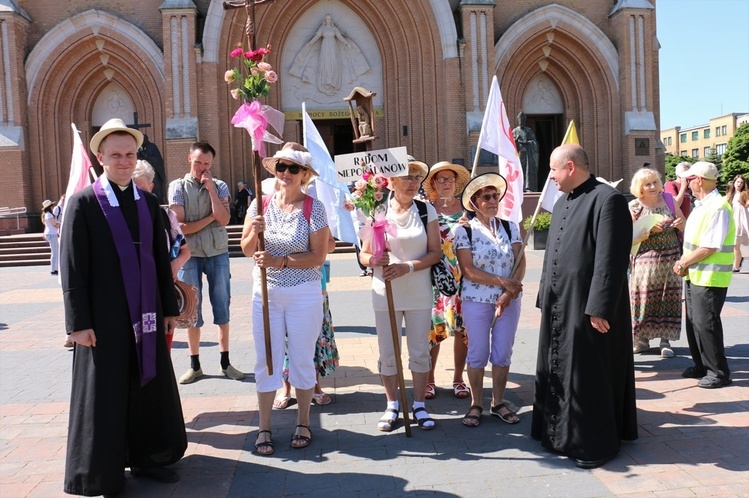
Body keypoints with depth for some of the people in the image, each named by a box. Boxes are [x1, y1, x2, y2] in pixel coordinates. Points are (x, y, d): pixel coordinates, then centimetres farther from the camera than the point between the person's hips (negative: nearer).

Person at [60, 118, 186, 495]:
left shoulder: (148, 202, 9)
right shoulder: (84, 203, -6)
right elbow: (72, 267, -8)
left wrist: (169, 308, 11)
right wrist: (79, 322, -12)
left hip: (146, 315, 5)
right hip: (104, 318, -5)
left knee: (151, 388, 14)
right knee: (104, 397, 6)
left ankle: (147, 458, 31)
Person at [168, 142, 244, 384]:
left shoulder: (220, 186, 4)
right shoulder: (178, 187, -2)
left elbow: (224, 220, -12)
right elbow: (180, 226, -10)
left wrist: (210, 188, -11)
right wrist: (210, 218, -8)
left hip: (218, 254, 1)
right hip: (190, 255, -1)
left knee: (222, 308, 6)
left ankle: (225, 362, 16)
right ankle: (195, 365, 16)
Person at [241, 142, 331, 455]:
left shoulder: (313, 207, -8)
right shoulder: (261, 204, 1)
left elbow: (319, 255, -11)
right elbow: (246, 250, 6)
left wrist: (279, 261, -20)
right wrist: (253, 232, -15)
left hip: (303, 294, -2)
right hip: (265, 293, 3)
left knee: (302, 359, 10)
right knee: (266, 360, 8)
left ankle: (303, 423, 27)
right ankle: (264, 427, 21)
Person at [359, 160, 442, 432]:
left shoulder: (427, 211, 2)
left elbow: (435, 252, -2)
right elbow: (364, 254, 2)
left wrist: (408, 266, -17)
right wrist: (375, 260, -21)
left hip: (418, 292, 0)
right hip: (385, 293, 0)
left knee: (420, 351, 7)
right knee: (388, 353, 8)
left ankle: (419, 405, 21)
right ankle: (392, 406, 22)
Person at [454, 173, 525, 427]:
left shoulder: (510, 227, 5)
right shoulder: (465, 231, -4)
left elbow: (520, 263, -2)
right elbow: (468, 270, -12)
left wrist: (509, 292, -17)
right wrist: (502, 281, -18)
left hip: (508, 300, 3)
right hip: (476, 301, -3)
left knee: (503, 353, 8)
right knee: (478, 354, 4)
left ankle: (499, 403, 23)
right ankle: (476, 404, 18)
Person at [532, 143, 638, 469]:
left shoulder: (607, 199, -14)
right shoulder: (562, 203, 15)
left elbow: (611, 260, -19)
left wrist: (599, 309, -22)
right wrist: (544, 298, 17)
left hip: (588, 307, -9)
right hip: (559, 306, 9)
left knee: (588, 377, 1)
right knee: (558, 374, 16)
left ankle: (594, 443, 16)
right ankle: (560, 433, 30)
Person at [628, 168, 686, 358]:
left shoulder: (668, 199, 6)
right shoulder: (633, 207, -3)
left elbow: (684, 226, 14)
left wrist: (681, 224, -8)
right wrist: (649, 230, -18)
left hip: (670, 259, 2)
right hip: (645, 261, -2)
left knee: (668, 298, 2)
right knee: (644, 299, -2)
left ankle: (665, 340, 10)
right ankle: (642, 338, 11)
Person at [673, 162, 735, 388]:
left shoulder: (718, 208, -18)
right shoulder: (700, 206, 13)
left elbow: (710, 247, -22)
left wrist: (683, 263, -14)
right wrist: (684, 262, 4)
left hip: (710, 277, -10)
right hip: (695, 274, 10)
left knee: (705, 323, -6)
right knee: (693, 322, 14)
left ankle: (718, 372, 6)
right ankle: (701, 366, 27)